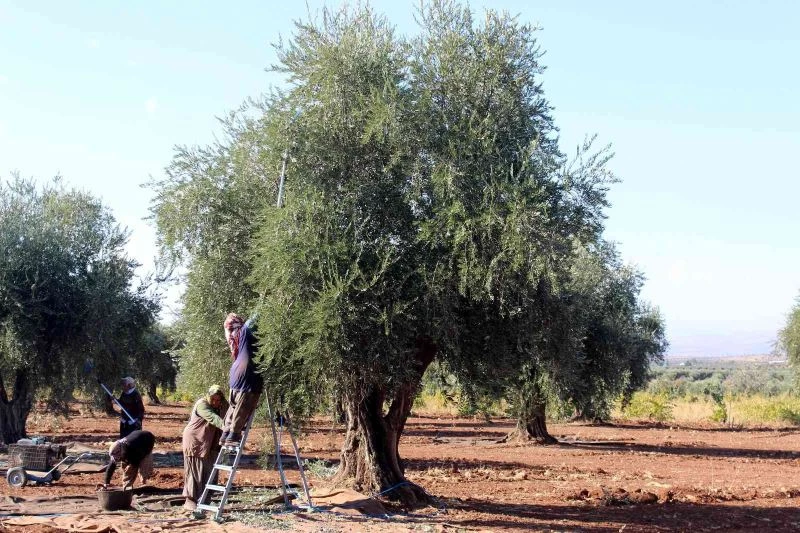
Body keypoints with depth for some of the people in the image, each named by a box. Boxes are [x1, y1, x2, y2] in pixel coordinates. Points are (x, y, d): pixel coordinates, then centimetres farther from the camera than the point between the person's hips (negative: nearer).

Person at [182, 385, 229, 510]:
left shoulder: (221, 407, 6)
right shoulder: (202, 404, -19)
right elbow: (213, 418, -33)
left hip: (209, 445, 7)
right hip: (194, 441, -7)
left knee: (208, 472, 3)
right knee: (194, 471, -4)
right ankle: (190, 500, 3)